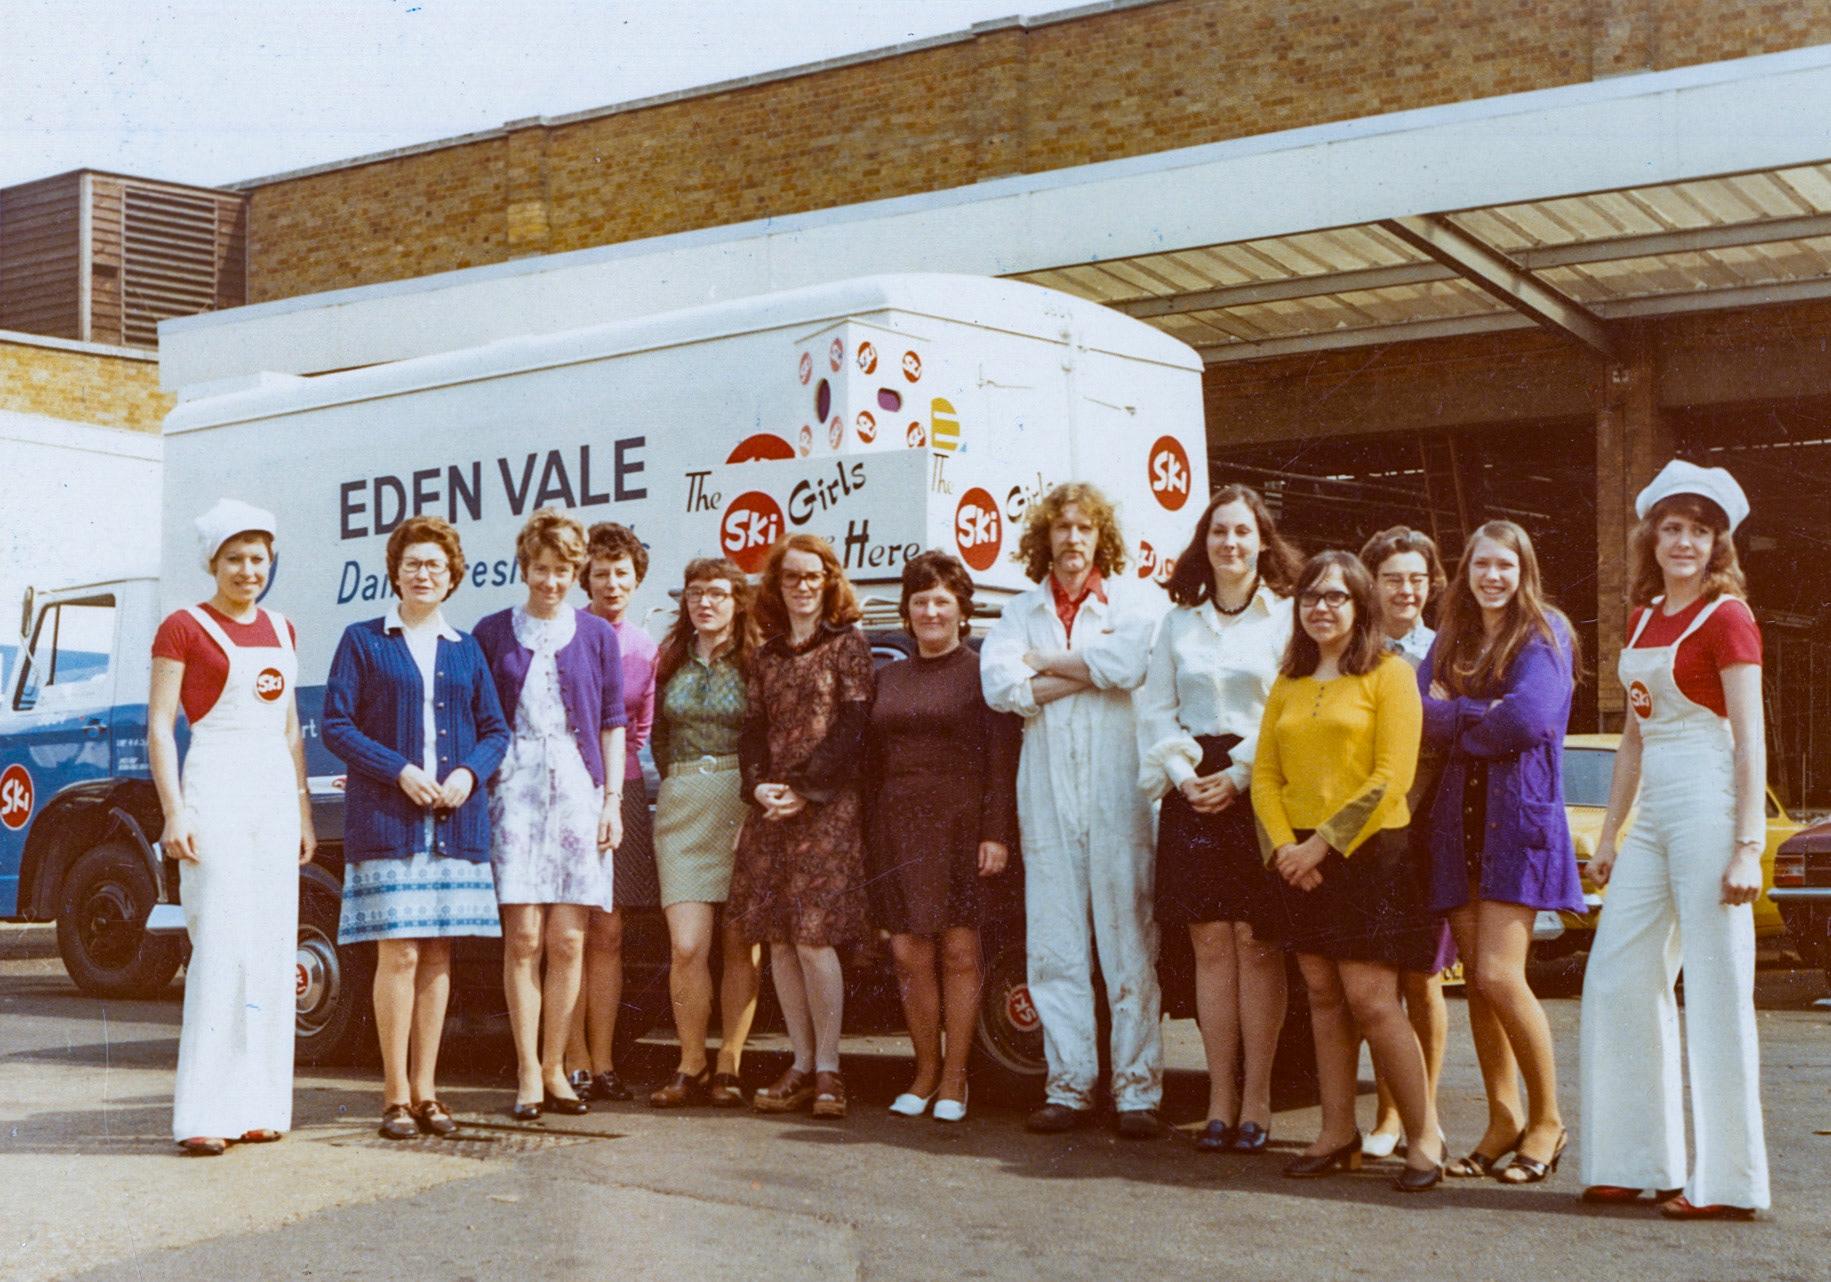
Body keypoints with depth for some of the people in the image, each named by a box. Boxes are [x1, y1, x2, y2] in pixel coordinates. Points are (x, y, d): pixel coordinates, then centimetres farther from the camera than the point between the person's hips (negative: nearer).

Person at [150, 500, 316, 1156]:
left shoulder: (279, 630, 16)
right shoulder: (183, 627, 0)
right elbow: (160, 726, -5)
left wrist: (303, 810, 15)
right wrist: (174, 812, -14)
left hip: (275, 790, 6)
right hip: (215, 787, -6)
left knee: (272, 951, 4)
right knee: (221, 947, -12)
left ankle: (257, 1105, 10)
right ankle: (202, 1116, -11)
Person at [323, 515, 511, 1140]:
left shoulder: (466, 650, 16)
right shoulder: (363, 641, 6)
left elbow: (496, 730, 15)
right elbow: (335, 724, -1)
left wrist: (470, 772, -6)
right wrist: (400, 771, -12)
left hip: (457, 822, 4)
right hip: (386, 821, -3)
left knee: (438, 955, 4)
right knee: (398, 954, -8)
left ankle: (426, 1090, 11)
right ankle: (396, 1096, -1)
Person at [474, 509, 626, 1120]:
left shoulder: (597, 635, 10)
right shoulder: (492, 632, 7)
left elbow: (611, 723, 11)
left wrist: (612, 800, 4)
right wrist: (475, 792, 0)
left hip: (578, 789, 1)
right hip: (514, 788, -1)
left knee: (568, 941, 1)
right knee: (523, 937, -6)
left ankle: (554, 1068, 11)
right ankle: (527, 1074, -1)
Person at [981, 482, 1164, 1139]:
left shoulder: (1131, 608, 8)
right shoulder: (1021, 612, 14)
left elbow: (1128, 663, -15)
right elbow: (999, 684, -4)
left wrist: (1043, 661, -4)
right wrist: (1088, 670, -7)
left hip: (1119, 794, -3)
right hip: (1048, 796, 3)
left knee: (1129, 947, -5)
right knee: (1054, 949, 2)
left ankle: (1136, 1091, -1)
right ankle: (1069, 1087, 9)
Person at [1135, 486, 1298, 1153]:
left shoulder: (1287, 617, 1)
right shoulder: (1179, 621, 14)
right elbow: (1156, 709, 13)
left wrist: (1241, 775, -11)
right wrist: (1183, 772, -2)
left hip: (1260, 791, -3)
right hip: (1193, 791, 3)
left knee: (1255, 944, -3)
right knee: (1211, 945, 2)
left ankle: (1255, 1102, 3)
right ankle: (1220, 1102, 6)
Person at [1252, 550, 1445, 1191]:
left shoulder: (1388, 674, -2)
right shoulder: (1287, 684, 16)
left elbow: (1392, 775, -11)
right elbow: (1264, 773, 11)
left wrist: (1324, 842, -14)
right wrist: (1283, 845, -6)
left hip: (1369, 852, -6)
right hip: (1300, 862, 6)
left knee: (1370, 1000, -9)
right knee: (1324, 997, 7)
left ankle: (1426, 1136, 1)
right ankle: (1338, 1134, 14)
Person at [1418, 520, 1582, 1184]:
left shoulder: (1545, 634, 0)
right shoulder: (1448, 641, 16)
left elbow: (1528, 720, -15)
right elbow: (1419, 719, 2)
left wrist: (1452, 714, -3)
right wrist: (1484, 718, -10)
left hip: (1520, 815, -5)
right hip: (1458, 820, 5)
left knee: (1498, 975, -13)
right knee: (1476, 978, 3)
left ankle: (1547, 1121, 3)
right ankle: (1503, 1121, 12)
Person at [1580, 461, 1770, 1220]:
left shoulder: (1724, 617, -6)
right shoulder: (1643, 618, 15)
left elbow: (1751, 742, -11)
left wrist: (1748, 845, -18)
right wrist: (1608, 836, 18)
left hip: (1708, 809, -8)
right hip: (1653, 817, 8)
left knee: (1715, 989, -4)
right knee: (1618, 978, 8)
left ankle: (1727, 1180, 3)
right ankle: (1641, 1160, 17)